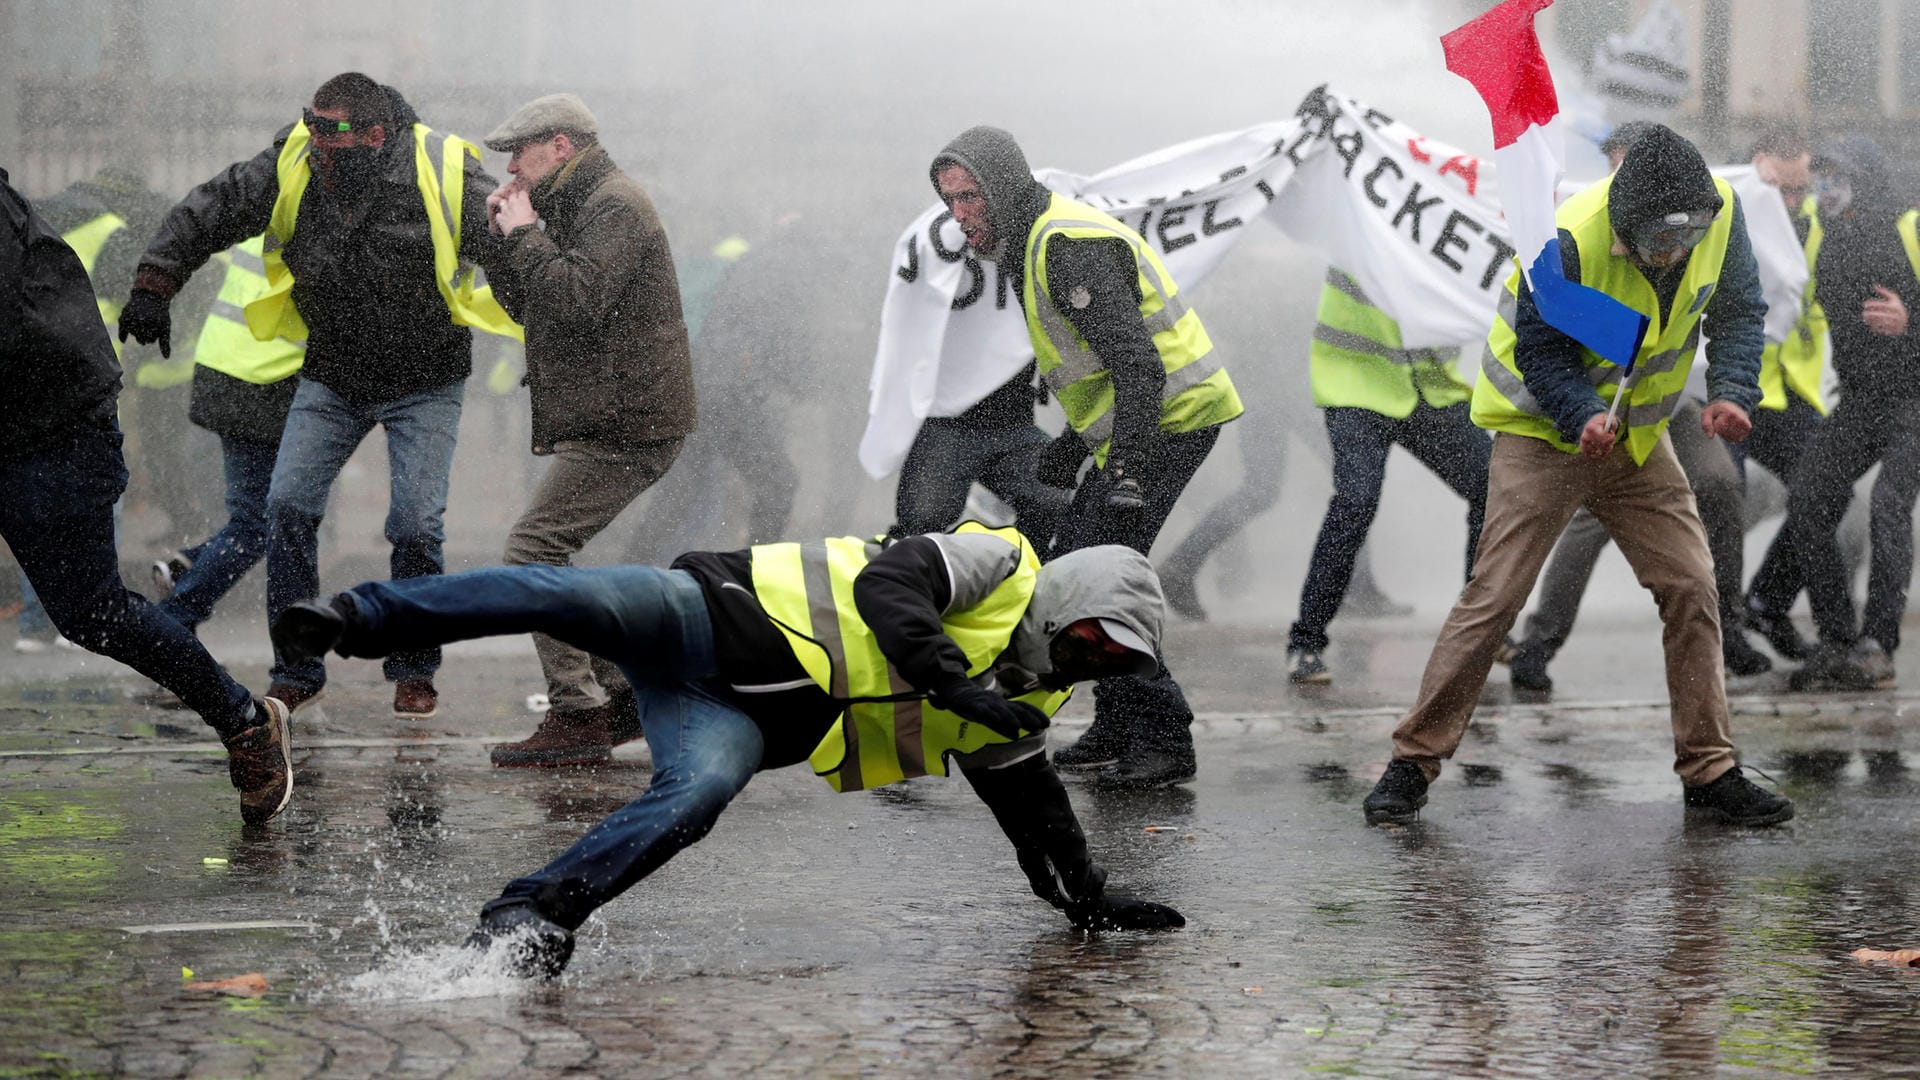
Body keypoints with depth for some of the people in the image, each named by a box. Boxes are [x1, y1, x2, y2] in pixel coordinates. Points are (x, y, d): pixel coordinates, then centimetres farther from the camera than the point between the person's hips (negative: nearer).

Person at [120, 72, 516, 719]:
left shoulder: (447, 178, -22)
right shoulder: (291, 168, -13)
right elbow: (207, 212, -4)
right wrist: (153, 287, -11)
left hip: (424, 382, -3)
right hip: (332, 378, 3)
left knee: (416, 524, -10)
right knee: (288, 507, -7)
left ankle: (414, 672, 9)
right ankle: (296, 672, 4)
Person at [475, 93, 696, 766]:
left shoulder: (615, 207, -12)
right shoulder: (577, 209, 21)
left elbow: (577, 301, -26)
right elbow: (527, 307, 23)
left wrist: (525, 234, -14)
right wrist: (504, 238, 9)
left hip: (622, 425, -11)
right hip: (607, 422, 11)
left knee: (532, 550, -14)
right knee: (548, 557, 13)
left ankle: (578, 718, -14)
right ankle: (622, 692, 16)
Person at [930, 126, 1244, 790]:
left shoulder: (1071, 245, -18)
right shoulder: (1032, 244, 15)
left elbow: (1136, 363, -26)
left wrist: (1127, 474, -30)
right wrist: (1071, 448, 26)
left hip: (1171, 418, -11)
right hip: (1134, 427, 11)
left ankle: (1163, 740, -10)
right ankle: (1117, 731, 21)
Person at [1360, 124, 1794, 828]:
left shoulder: (1720, 213, -13)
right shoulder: (1571, 241, -29)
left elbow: (1738, 311, 0)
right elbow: (1538, 351, -19)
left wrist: (1731, 393, -17)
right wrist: (1582, 417, -36)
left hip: (1637, 434, 5)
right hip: (1545, 429, -5)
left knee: (1691, 589, 0)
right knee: (1494, 598, -10)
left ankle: (1709, 770, 10)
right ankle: (1414, 761, -2)